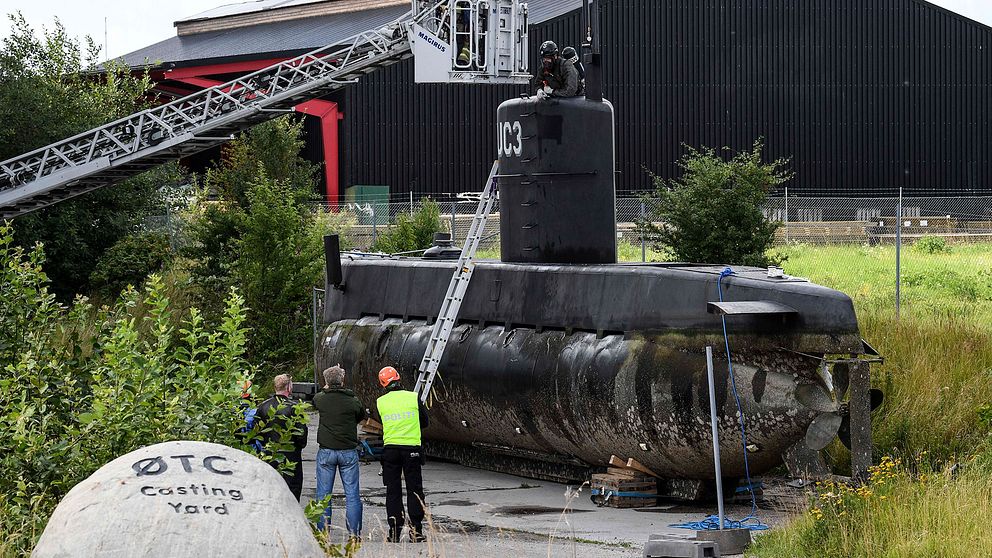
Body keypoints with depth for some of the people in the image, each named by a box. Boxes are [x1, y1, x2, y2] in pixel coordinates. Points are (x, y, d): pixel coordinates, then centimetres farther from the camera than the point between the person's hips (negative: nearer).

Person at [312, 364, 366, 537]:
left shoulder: (320, 399, -5)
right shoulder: (353, 401, -6)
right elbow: (362, 417, 13)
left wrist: (328, 387, 32)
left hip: (326, 452, 0)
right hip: (349, 452, 0)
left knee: (323, 494, 6)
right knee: (352, 493, 4)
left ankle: (323, 533, 6)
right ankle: (355, 532, 3)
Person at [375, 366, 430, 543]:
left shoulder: (380, 402, -1)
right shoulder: (414, 398, -4)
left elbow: (379, 424, 8)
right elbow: (424, 422, 6)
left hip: (390, 449, 1)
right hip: (412, 448, -1)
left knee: (393, 490, 8)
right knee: (414, 489, 6)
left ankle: (394, 530, 5)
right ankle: (416, 529, 2)